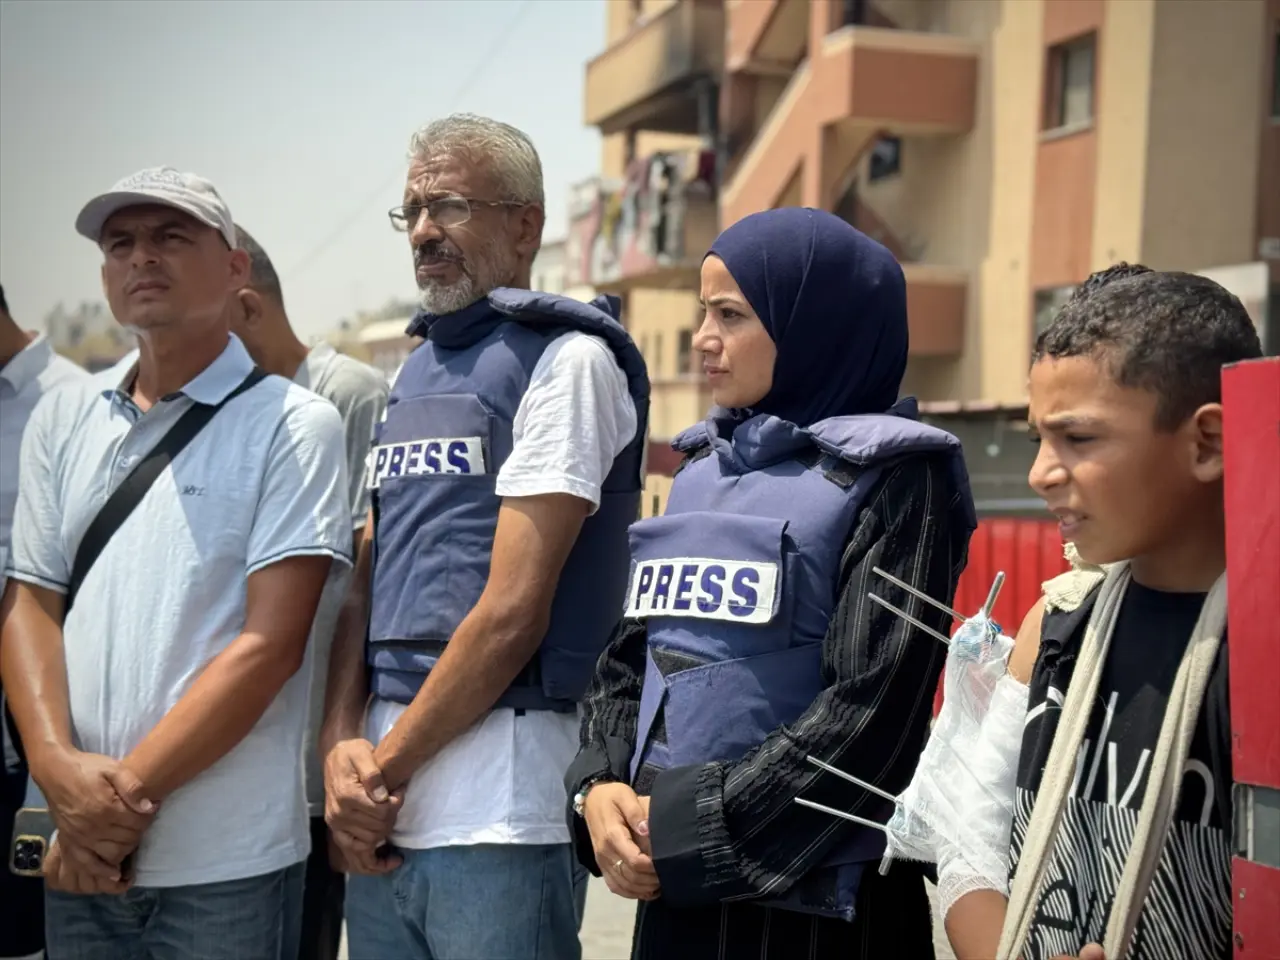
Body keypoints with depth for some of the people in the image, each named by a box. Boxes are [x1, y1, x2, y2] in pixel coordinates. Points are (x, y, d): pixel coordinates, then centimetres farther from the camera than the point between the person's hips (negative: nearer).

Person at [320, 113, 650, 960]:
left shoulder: (567, 359, -7)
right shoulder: (416, 374, 16)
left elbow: (513, 612, -14)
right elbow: (365, 583, 12)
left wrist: (387, 766, -9)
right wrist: (343, 745, -3)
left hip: (498, 812, -7)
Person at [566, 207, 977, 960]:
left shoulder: (890, 477, -8)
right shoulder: (705, 467, 12)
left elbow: (871, 711, -16)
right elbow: (632, 652, 12)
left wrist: (695, 826, -15)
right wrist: (599, 789, -5)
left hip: (815, 897, -6)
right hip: (673, 883, 6)